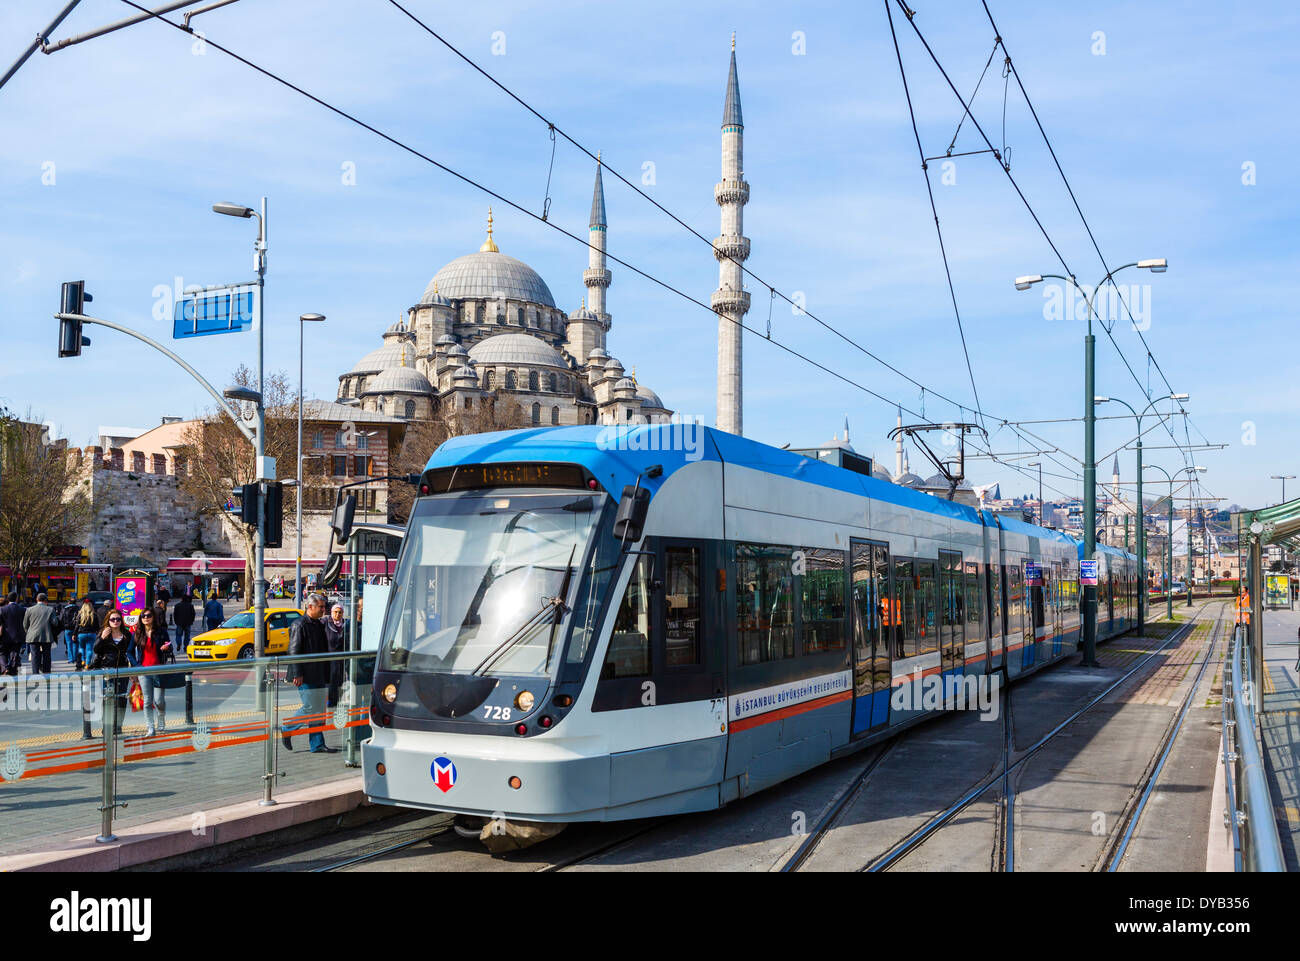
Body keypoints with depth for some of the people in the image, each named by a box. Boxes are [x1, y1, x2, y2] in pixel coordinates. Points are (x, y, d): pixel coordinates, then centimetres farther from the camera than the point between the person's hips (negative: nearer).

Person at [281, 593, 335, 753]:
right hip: (306, 677, -8)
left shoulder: (319, 625, 15)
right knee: (310, 708, -6)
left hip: (319, 676, 8)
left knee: (319, 710, 8)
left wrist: (326, 673, 19)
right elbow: (293, 651, -15)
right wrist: (297, 674, -19)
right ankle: (287, 729, 15)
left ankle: (318, 745, 11)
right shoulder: (299, 625, -11)